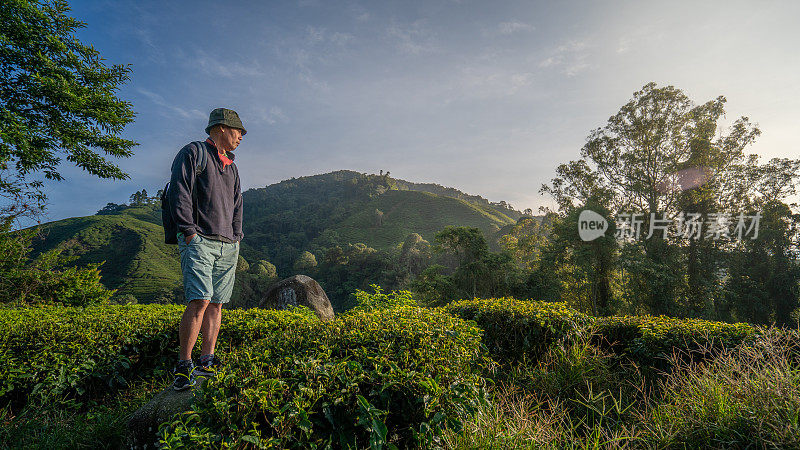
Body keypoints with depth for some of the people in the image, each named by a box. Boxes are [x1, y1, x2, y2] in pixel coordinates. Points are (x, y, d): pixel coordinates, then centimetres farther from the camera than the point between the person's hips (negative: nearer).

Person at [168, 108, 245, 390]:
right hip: (199, 241, -7)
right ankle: (183, 367, -6)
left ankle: (206, 362, 8)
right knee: (199, 301, -16)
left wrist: (236, 238, 13)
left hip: (228, 247, 7)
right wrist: (189, 231, -14)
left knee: (216, 304, 3)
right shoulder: (193, 153, 3)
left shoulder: (231, 167, 25)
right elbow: (179, 193, -7)